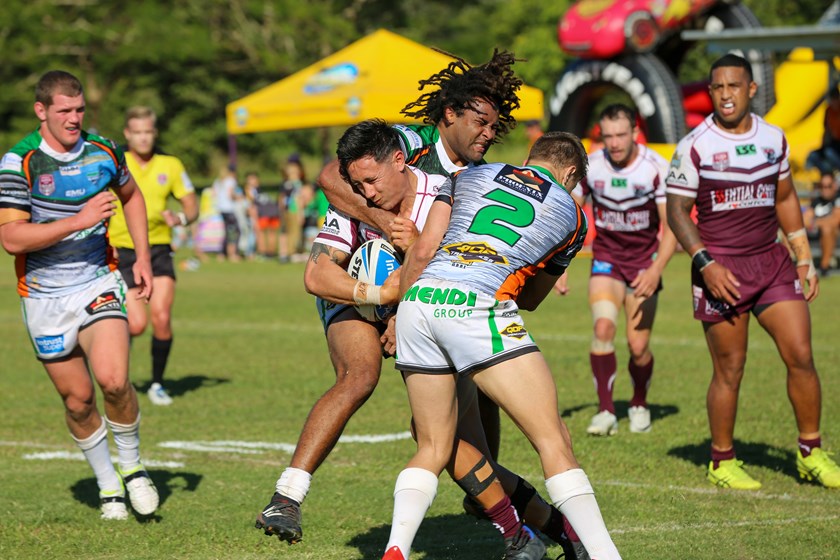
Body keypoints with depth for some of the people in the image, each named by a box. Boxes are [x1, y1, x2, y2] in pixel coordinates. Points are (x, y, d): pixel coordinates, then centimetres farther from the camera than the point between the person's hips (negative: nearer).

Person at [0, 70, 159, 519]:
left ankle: (131, 466, 5)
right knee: (77, 398, 4)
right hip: (44, 295, -1)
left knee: (113, 379, -20)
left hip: (98, 284, 1)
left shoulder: (103, 150, -1)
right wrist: (79, 220, -27)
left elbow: (131, 195, 20)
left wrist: (142, 257, 12)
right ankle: (108, 487, 24)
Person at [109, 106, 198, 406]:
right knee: (137, 324, -11)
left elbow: (192, 206, 8)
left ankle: (157, 384, 6)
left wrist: (180, 218, -15)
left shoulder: (171, 165, 5)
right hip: (123, 253, -2)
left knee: (161, 318, -15)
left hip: (158, 250, 2)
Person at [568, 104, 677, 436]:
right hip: (606, 258, 1)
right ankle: (606, 411, -14)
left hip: (644, 262, -1)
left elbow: (672, 226, -15)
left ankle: (639, 404, 24)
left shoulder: (656, 168, -15)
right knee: (603, 327, -22)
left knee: (638, 346, -5)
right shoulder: (590, 166, -8)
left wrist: (656, 270, -28)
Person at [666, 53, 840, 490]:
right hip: (721, 269, -4)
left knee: (801, 356, -3)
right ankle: (722, 463, 13)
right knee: (729, 370, -2)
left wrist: (804, 259, 15)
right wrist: (704, 263, -15)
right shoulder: (694, 147, -6)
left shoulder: (774, 138, 8)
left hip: (771, 263, 4)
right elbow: (676, 211, -5)